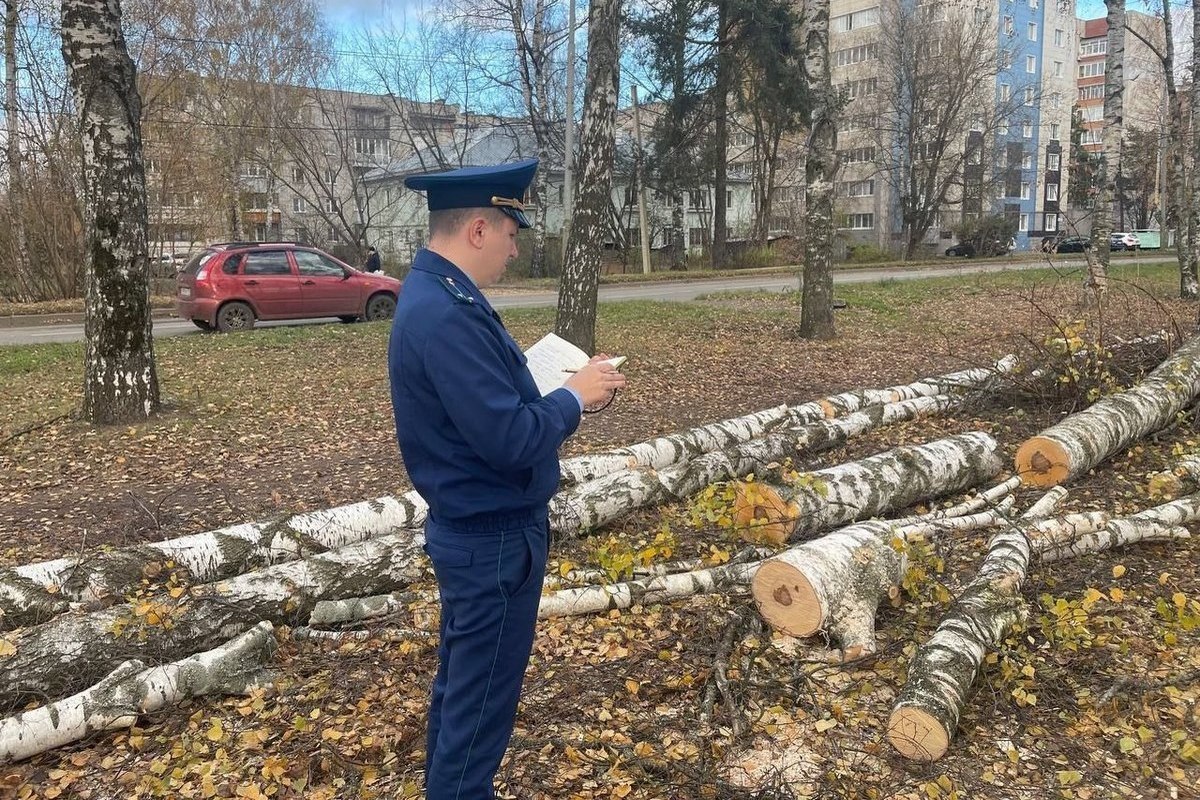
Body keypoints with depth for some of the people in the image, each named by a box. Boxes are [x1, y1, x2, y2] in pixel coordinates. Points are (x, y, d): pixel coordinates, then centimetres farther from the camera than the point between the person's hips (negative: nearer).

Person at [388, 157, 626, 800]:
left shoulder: (438, 295, 6)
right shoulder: (446, 315, -27)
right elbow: (511, 441, -29)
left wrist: (557, 389, 2)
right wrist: (573, 397, -13)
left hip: (474, 530, 10)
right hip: (495, 539, -10)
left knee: (461, 686, 24)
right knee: (481, 699, 6)